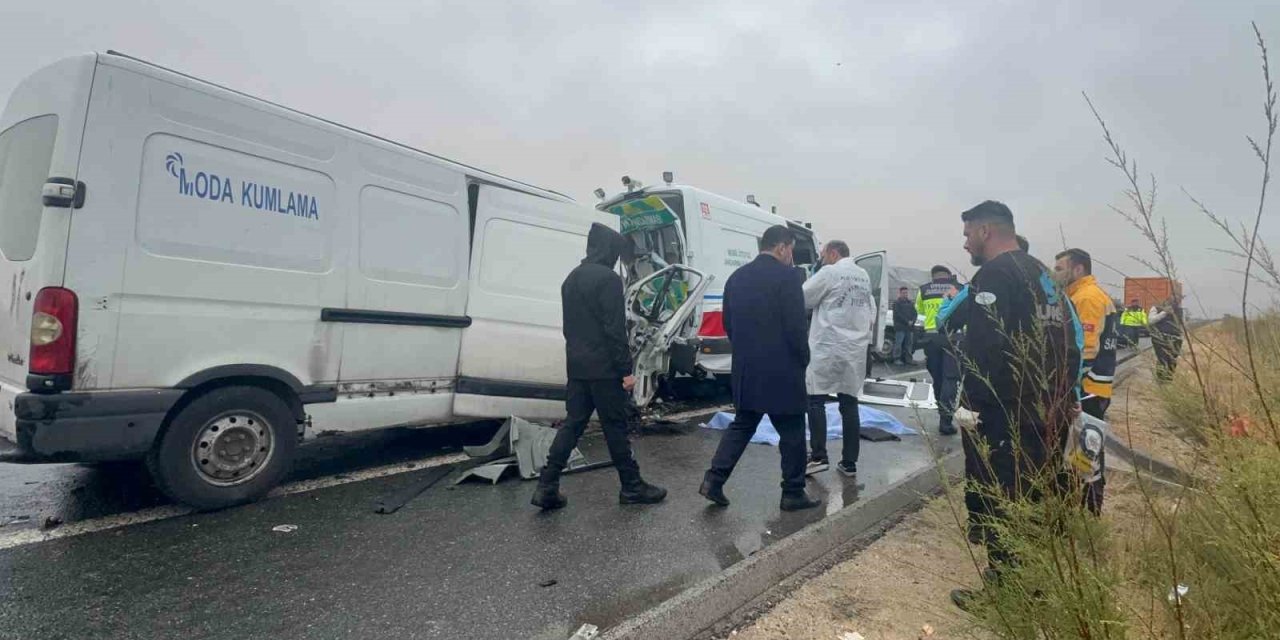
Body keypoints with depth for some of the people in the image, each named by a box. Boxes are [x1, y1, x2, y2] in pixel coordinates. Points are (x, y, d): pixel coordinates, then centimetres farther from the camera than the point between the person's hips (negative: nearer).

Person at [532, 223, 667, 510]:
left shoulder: (572, 278, 15)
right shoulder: (607, 278, -13)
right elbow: (615, 329, -18)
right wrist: (626, 369, -15)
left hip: (577, 366, 8)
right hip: (603, 367, -8)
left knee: (572, 424, 10)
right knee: (615, 427, 1)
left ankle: (547, 487, 8)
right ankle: (632, 487, 14)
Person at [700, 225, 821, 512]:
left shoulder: (737, 277, 9)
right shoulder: (787, 276, -12)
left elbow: (728, 324, 13)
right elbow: (796, 326, -15)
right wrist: (803, 359, 0)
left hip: (746, 368, 7)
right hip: (781, 369, -6)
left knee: (741, 426, 16)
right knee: (791, 432, 8)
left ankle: (714, 480, 10)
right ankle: (793, 493, 18)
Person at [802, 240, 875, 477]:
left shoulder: (829, 273, -8)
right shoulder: (864, 276, 15)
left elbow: (802, 299, -3)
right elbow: (871, 310, 21)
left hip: (828, 347, -6)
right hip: (856, 349, 7)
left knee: (815, 400, 1)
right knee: (849, 404, 8)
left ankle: (818, 457, -3)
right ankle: (849, 462, 11)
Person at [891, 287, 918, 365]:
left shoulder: (911, 303, 21)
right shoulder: (896, 303, 2)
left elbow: (915, 313, 14)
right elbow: (898, 314, -9)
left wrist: (912, 321, -5)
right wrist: (907, 321, -14)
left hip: (910, 327, 6)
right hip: (900, 327, -6)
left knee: (909, 344, 6)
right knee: (898, 343, -9)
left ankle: (908, 359, 10)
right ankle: (897, 358, -6)